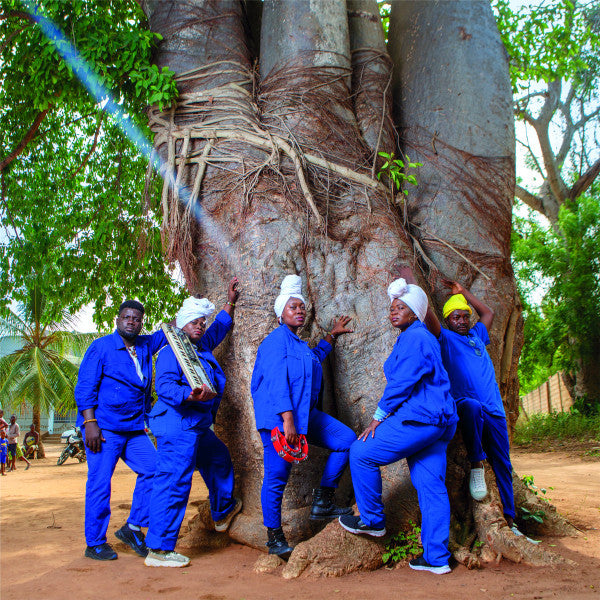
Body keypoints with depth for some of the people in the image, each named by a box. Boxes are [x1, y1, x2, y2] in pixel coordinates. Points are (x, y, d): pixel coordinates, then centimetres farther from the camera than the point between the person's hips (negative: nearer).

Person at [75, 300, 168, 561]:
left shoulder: (145, 346, 12)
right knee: (100, 484, -2)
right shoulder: (101, 347, -4)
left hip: (135, 429, 6)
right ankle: (95, 543, 10)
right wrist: (89, 422, -16)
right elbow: (84, 387, -8)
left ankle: (132, 527, 13)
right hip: (104, 428, -6)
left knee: (152, 470, -2)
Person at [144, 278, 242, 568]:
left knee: (219, 459, 27)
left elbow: (219, 329, 35)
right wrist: (190, 396, -39)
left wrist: (230, 303, 31)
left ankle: (223, 511, 50)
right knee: (174, 482, -12)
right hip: (177, 426, -11)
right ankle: (158, 549, -8)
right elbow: (165, 386, -23)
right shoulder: (171, 351, -11)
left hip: (197, 427, 11)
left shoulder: (202, 348, 17)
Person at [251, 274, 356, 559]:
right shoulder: (278, 338, -9)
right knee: (276, 477, -4)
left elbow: (314, 357, 44)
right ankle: (275, 539, 11)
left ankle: (322, 502, 10)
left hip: (305, 415, 9)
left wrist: (332, 335, 46)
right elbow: (277, 381, -19)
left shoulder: (298, 344, 19)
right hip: (278, 418, -9)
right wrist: (287, 419, -25)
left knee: (346, 440, 5)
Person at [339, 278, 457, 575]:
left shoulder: (414, 338, -10)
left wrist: (379, 416, -9)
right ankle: (437, 557, 12)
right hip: (438, 419, 10)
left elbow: (402, 382, -16)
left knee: (361, 453, -2)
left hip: (419, 417, -10)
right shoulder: (422, 337, 22)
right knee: (431, 486, 9)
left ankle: (372, 520, 11)